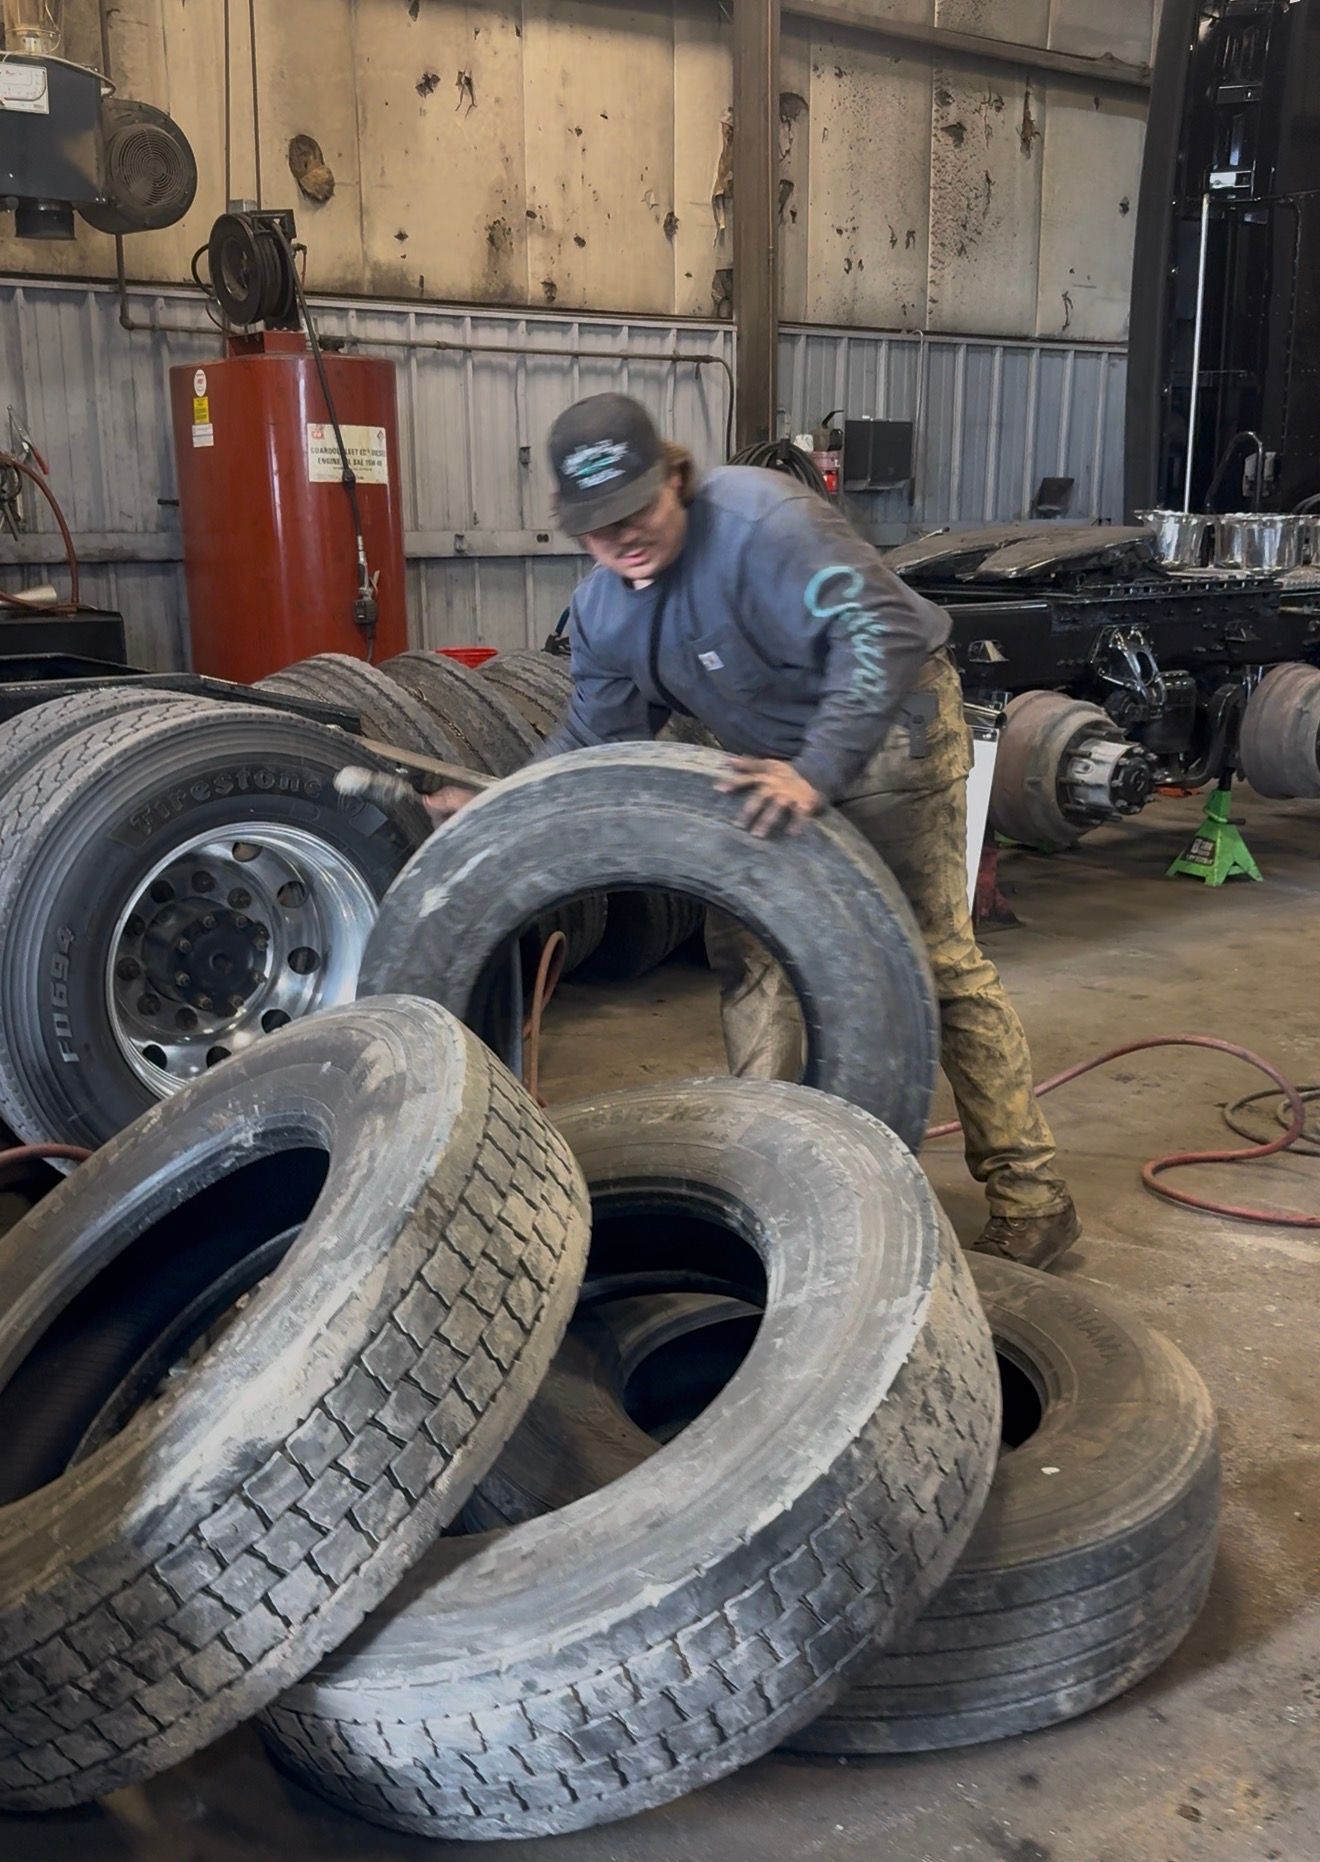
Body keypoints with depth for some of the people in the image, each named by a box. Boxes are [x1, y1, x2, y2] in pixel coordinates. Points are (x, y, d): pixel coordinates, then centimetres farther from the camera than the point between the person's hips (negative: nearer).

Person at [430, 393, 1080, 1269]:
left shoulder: (759, 518, -27)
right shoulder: (603, 610, 0)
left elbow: (882, 630, -34)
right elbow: (597, 735, 9)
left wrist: (818, 772, -43)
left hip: (889, 729, -8)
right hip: (776, 755, 8)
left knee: (935, 952, -9)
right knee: (746, 941, 8)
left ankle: (1031, 1202, -2)